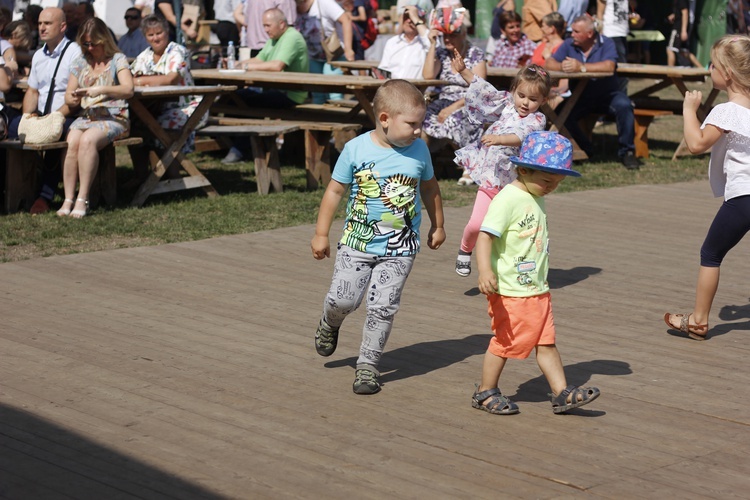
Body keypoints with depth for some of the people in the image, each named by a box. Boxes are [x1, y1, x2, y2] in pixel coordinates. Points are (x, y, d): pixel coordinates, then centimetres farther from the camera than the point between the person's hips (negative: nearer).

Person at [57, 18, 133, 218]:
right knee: (71, 142, -29)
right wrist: (73, 98, -8)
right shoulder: (80, 62, 17)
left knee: (87, 140, -35)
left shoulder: (117, 59, 3)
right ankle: (68, 199, -29)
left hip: (113, 118, -4)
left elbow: (128, 90, -13)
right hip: (85, 117, 4)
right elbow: (69, 97, 16)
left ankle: (82, 199, -32)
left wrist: (101, 90, -25)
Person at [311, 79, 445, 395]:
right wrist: (321, 234, 1)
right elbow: (335, 190, -2)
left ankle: (368, 365, 12)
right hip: (357, 242, -1)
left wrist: (437, 226, 22)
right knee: (342, 300, -4)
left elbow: (429, 188, 13)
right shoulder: (356, 149, -11)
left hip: (399, 248, 1)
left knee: (382, 307, -3)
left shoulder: (419, 150, -3)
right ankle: (330, 323, 32)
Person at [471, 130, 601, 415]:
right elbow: (485, 235, -26)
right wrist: (485, 270, -39)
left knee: (546, 342, 9)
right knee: (506, 342, 4)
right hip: (510, 292, -8)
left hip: (537, 289, 8)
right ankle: (485, 393, 20)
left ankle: (562, 393, 13)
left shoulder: (536, 199, 12)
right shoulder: (508, 199, -18)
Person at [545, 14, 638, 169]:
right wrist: (562, 66, -29)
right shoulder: (569, 44, 2)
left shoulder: (606, 44, -8)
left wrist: (581, 67, -34)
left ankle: (627, 151, -14)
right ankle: (586, 150, -3)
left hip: (607, 94, -2)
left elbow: (609, 66, -27)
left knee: (624, 106, -32)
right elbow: (549, 63, -5)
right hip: (580, 97, 2)